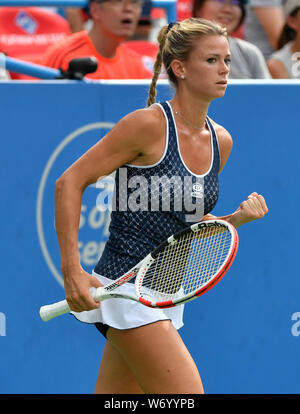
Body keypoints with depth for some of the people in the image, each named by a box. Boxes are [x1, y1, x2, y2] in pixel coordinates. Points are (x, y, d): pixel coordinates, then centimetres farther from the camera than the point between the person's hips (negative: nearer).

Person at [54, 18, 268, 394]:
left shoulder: (220, 141, 10)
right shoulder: (149, 124, -13)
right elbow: (69, 183, -11)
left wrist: (239, 217, 1)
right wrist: (73, 272, -18)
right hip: (126, 287, -8)